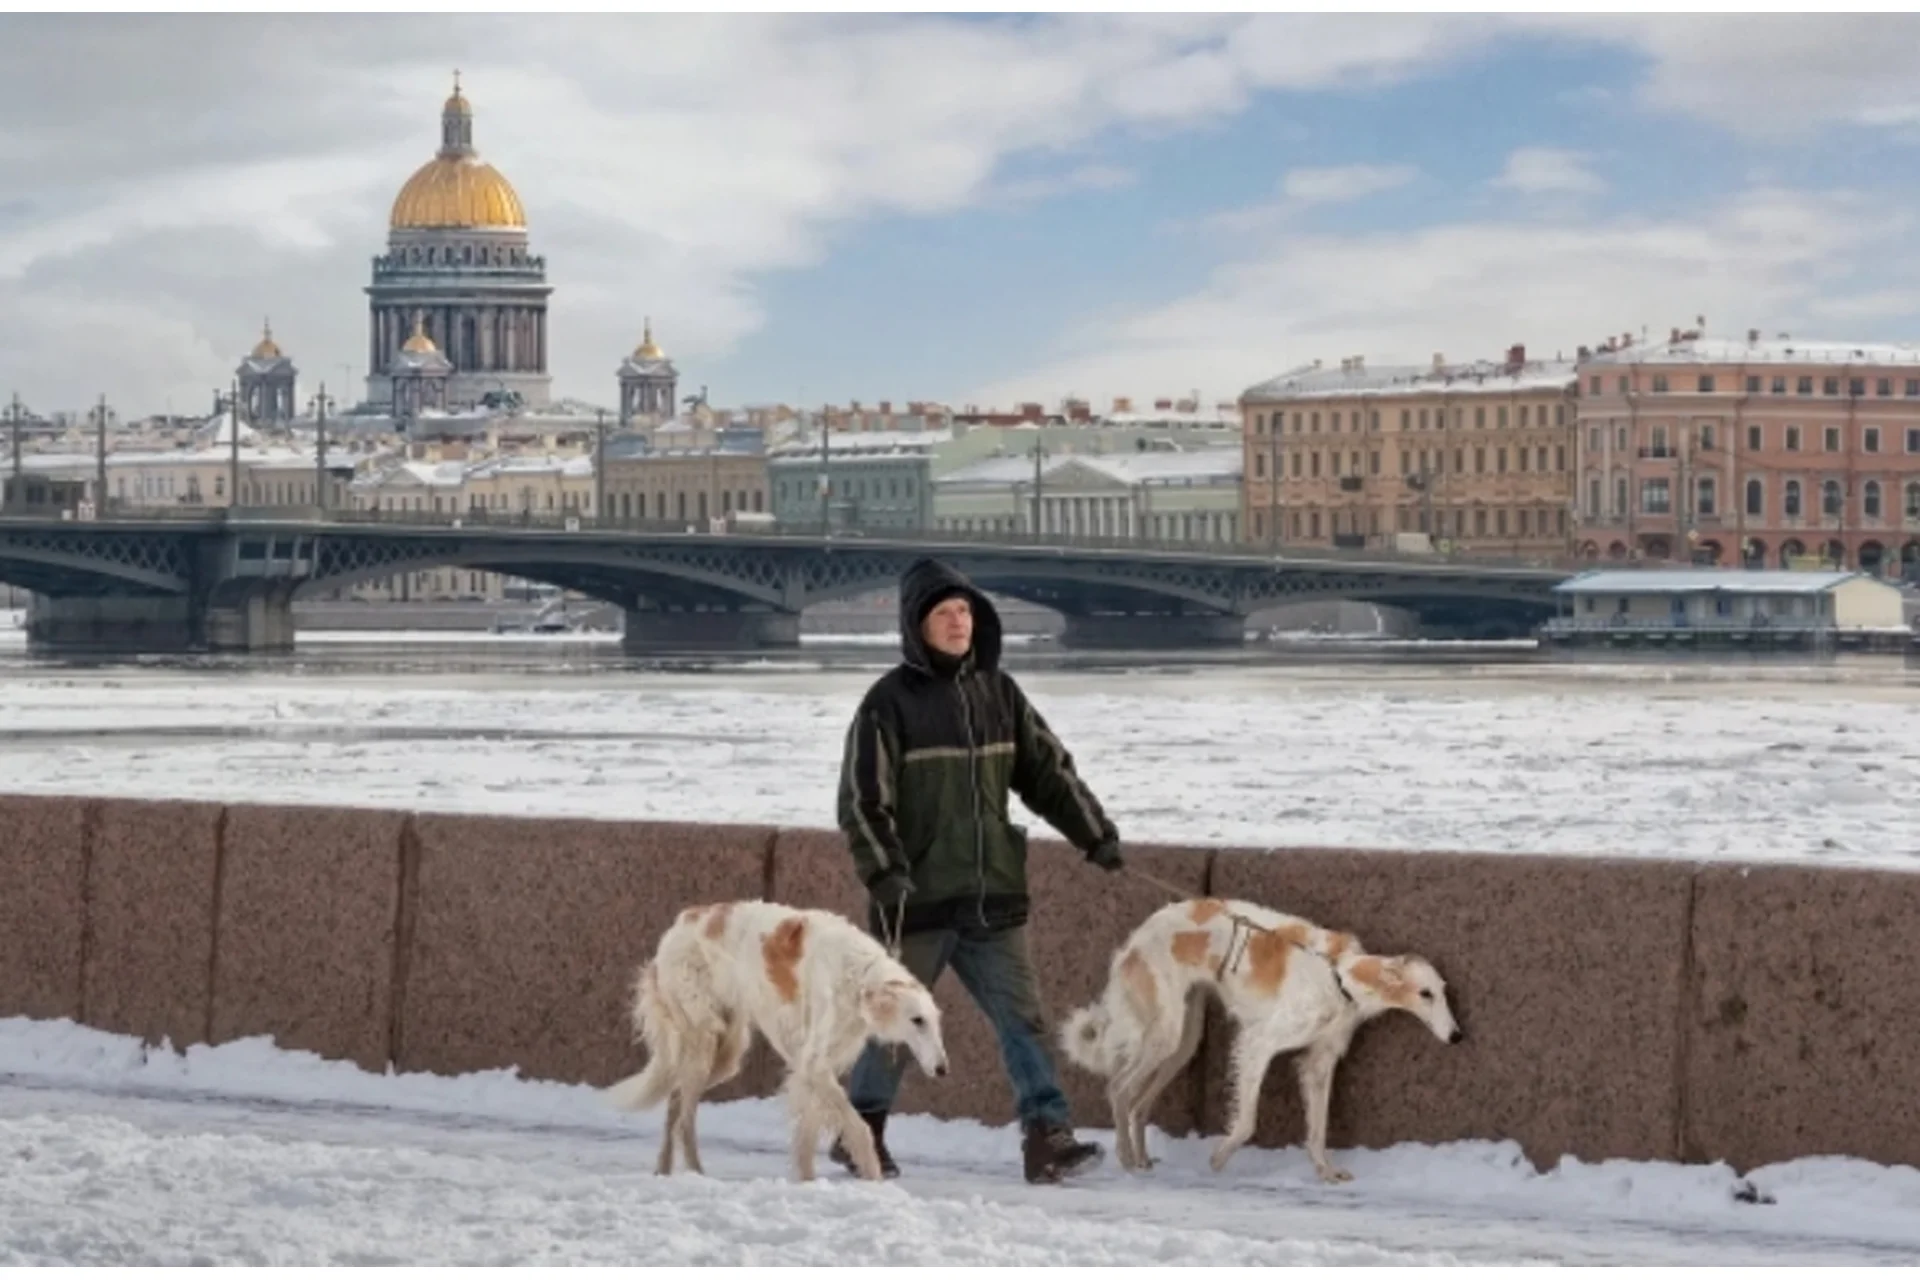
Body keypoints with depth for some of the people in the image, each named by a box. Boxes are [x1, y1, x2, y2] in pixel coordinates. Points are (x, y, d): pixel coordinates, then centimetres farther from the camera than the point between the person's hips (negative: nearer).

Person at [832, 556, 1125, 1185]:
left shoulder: (997, 691, 8)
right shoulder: (890, 702, -6)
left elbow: (1047, 769, 13)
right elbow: (863, 802, -8)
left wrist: (1095, 833, 4)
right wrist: (886, 874, -18)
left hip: (993, 896, 4)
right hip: (917, 900, -4)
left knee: (1022, 1015, -4)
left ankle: (1048, 1138, -6)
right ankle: (862, 1129, 25)